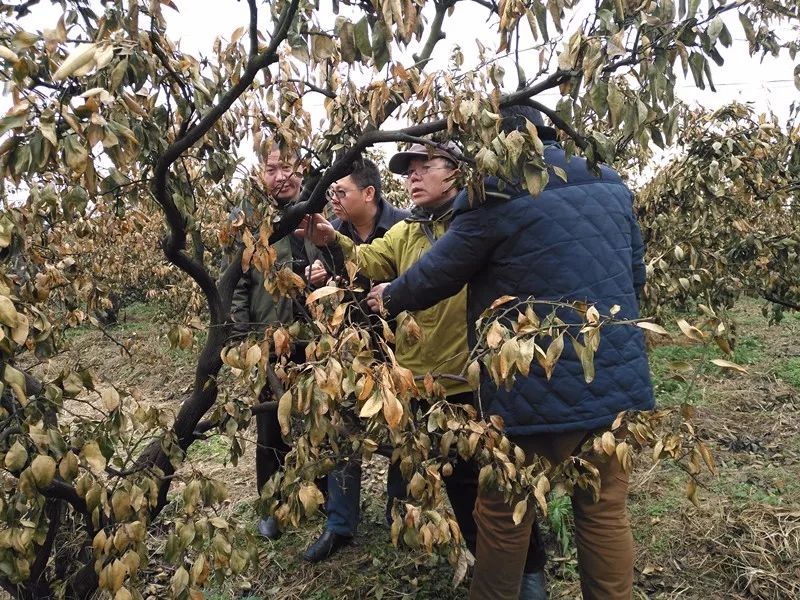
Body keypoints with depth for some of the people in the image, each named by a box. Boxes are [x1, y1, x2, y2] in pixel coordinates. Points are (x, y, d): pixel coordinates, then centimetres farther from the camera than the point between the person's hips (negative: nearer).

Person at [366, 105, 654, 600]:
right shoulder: (613, 188, 11)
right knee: (605, 511, 17)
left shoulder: (499, 194, -10)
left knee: (504, 517, 13)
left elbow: (437, 275, -3)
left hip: (539, 390, -6)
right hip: (619, 381, 7)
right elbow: (635, 276, 18)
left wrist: (390, 296, 15)